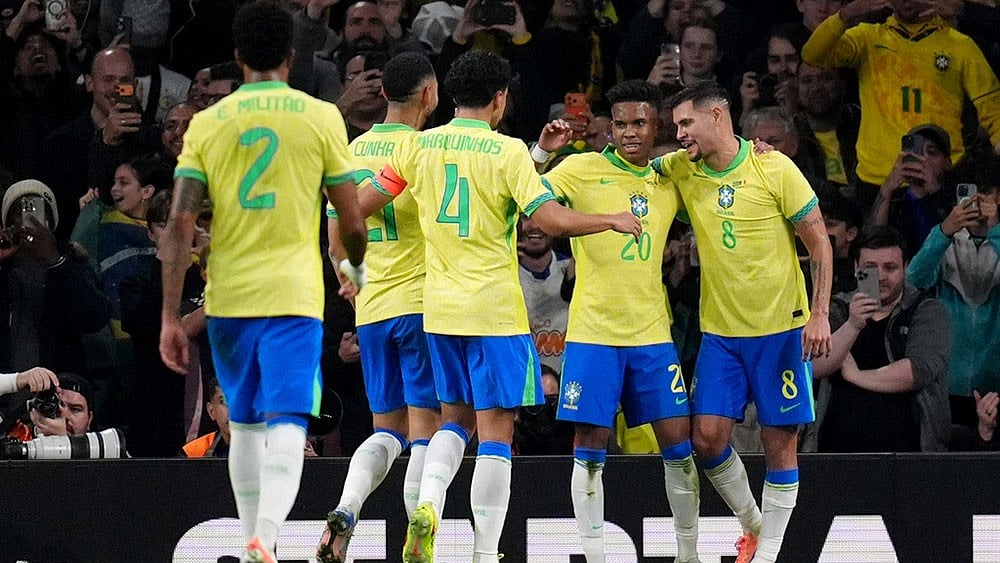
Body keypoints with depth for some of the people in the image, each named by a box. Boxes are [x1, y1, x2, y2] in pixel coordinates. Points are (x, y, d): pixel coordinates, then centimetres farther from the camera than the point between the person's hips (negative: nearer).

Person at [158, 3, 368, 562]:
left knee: (245, 425, 18)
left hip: (228, 297, 3)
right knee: (286, 424, -10)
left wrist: (171, 317, 1)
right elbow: (353, 224, 2)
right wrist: (357, 267, 24)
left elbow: (180, 224, -1)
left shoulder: (207, 123, 5)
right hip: (294, 295, -3)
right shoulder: (322, 118, 0)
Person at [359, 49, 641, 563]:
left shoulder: (421, 146, 4)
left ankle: (427, 504, -7)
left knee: (456, 418, 19)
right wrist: (613, 220, -1)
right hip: (494, 309, -5)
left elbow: (359, 205, 8)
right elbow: (552, 220, -16)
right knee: (495, 427, 0)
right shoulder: (507, 151, -10)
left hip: (439, 306, 5)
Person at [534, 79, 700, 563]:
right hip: (593, 332, -3)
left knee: (678, 442, 2)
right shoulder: (582, 169, -3)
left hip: (652, 333, 3)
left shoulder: (670, 180, 9)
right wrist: (541, 152, -26)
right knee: (590, 448, -3)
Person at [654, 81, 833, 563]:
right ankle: (751, 524, 19)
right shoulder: (682, 171, 3)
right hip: (719, 331, 4)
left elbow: (819, 242, -5)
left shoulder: (774, 168, -9)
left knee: (779, 442, -1)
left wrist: (820, 314, -12)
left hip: (781, 327, -4)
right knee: (707, 436, -4)